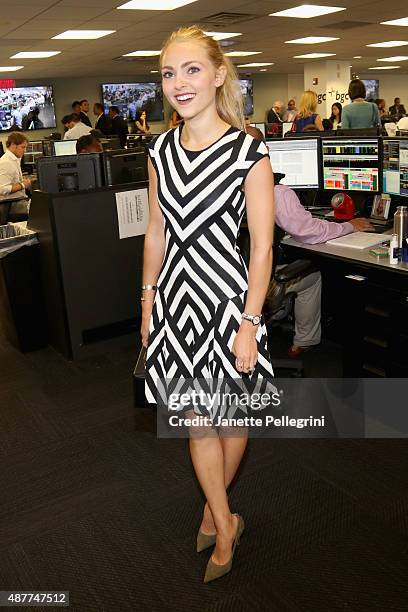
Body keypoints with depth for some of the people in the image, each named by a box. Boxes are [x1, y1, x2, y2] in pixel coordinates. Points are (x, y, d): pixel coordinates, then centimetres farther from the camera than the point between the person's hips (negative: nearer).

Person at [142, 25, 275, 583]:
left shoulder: (249, 152, -10)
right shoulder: (161, 150, 5)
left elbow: (262, 247, -11)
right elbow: (156, 234, 11)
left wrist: (250, 324, -14)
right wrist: (149, 301, 12)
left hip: (225, 295, -4)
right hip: (175, 296, 4)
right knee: (197, 421, 10)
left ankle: (213, 508, 41)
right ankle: (226, 526, 30)